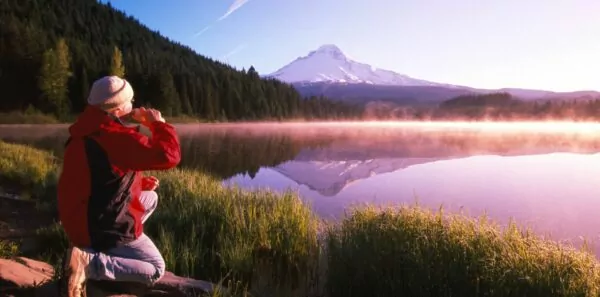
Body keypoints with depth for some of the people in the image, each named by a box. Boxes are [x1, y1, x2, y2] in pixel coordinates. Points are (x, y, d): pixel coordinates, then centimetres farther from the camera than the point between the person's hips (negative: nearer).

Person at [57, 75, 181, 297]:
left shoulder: (86, 131, 5)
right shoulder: (117, 136, -26)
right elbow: (168, 156, -31)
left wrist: (141, 183, 12)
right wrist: (159, 123, -15)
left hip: (81, 218, 9)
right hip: (105, 226, -9)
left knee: (151, 198, 25)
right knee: (155, 270, 2)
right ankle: (89, 262, -11)